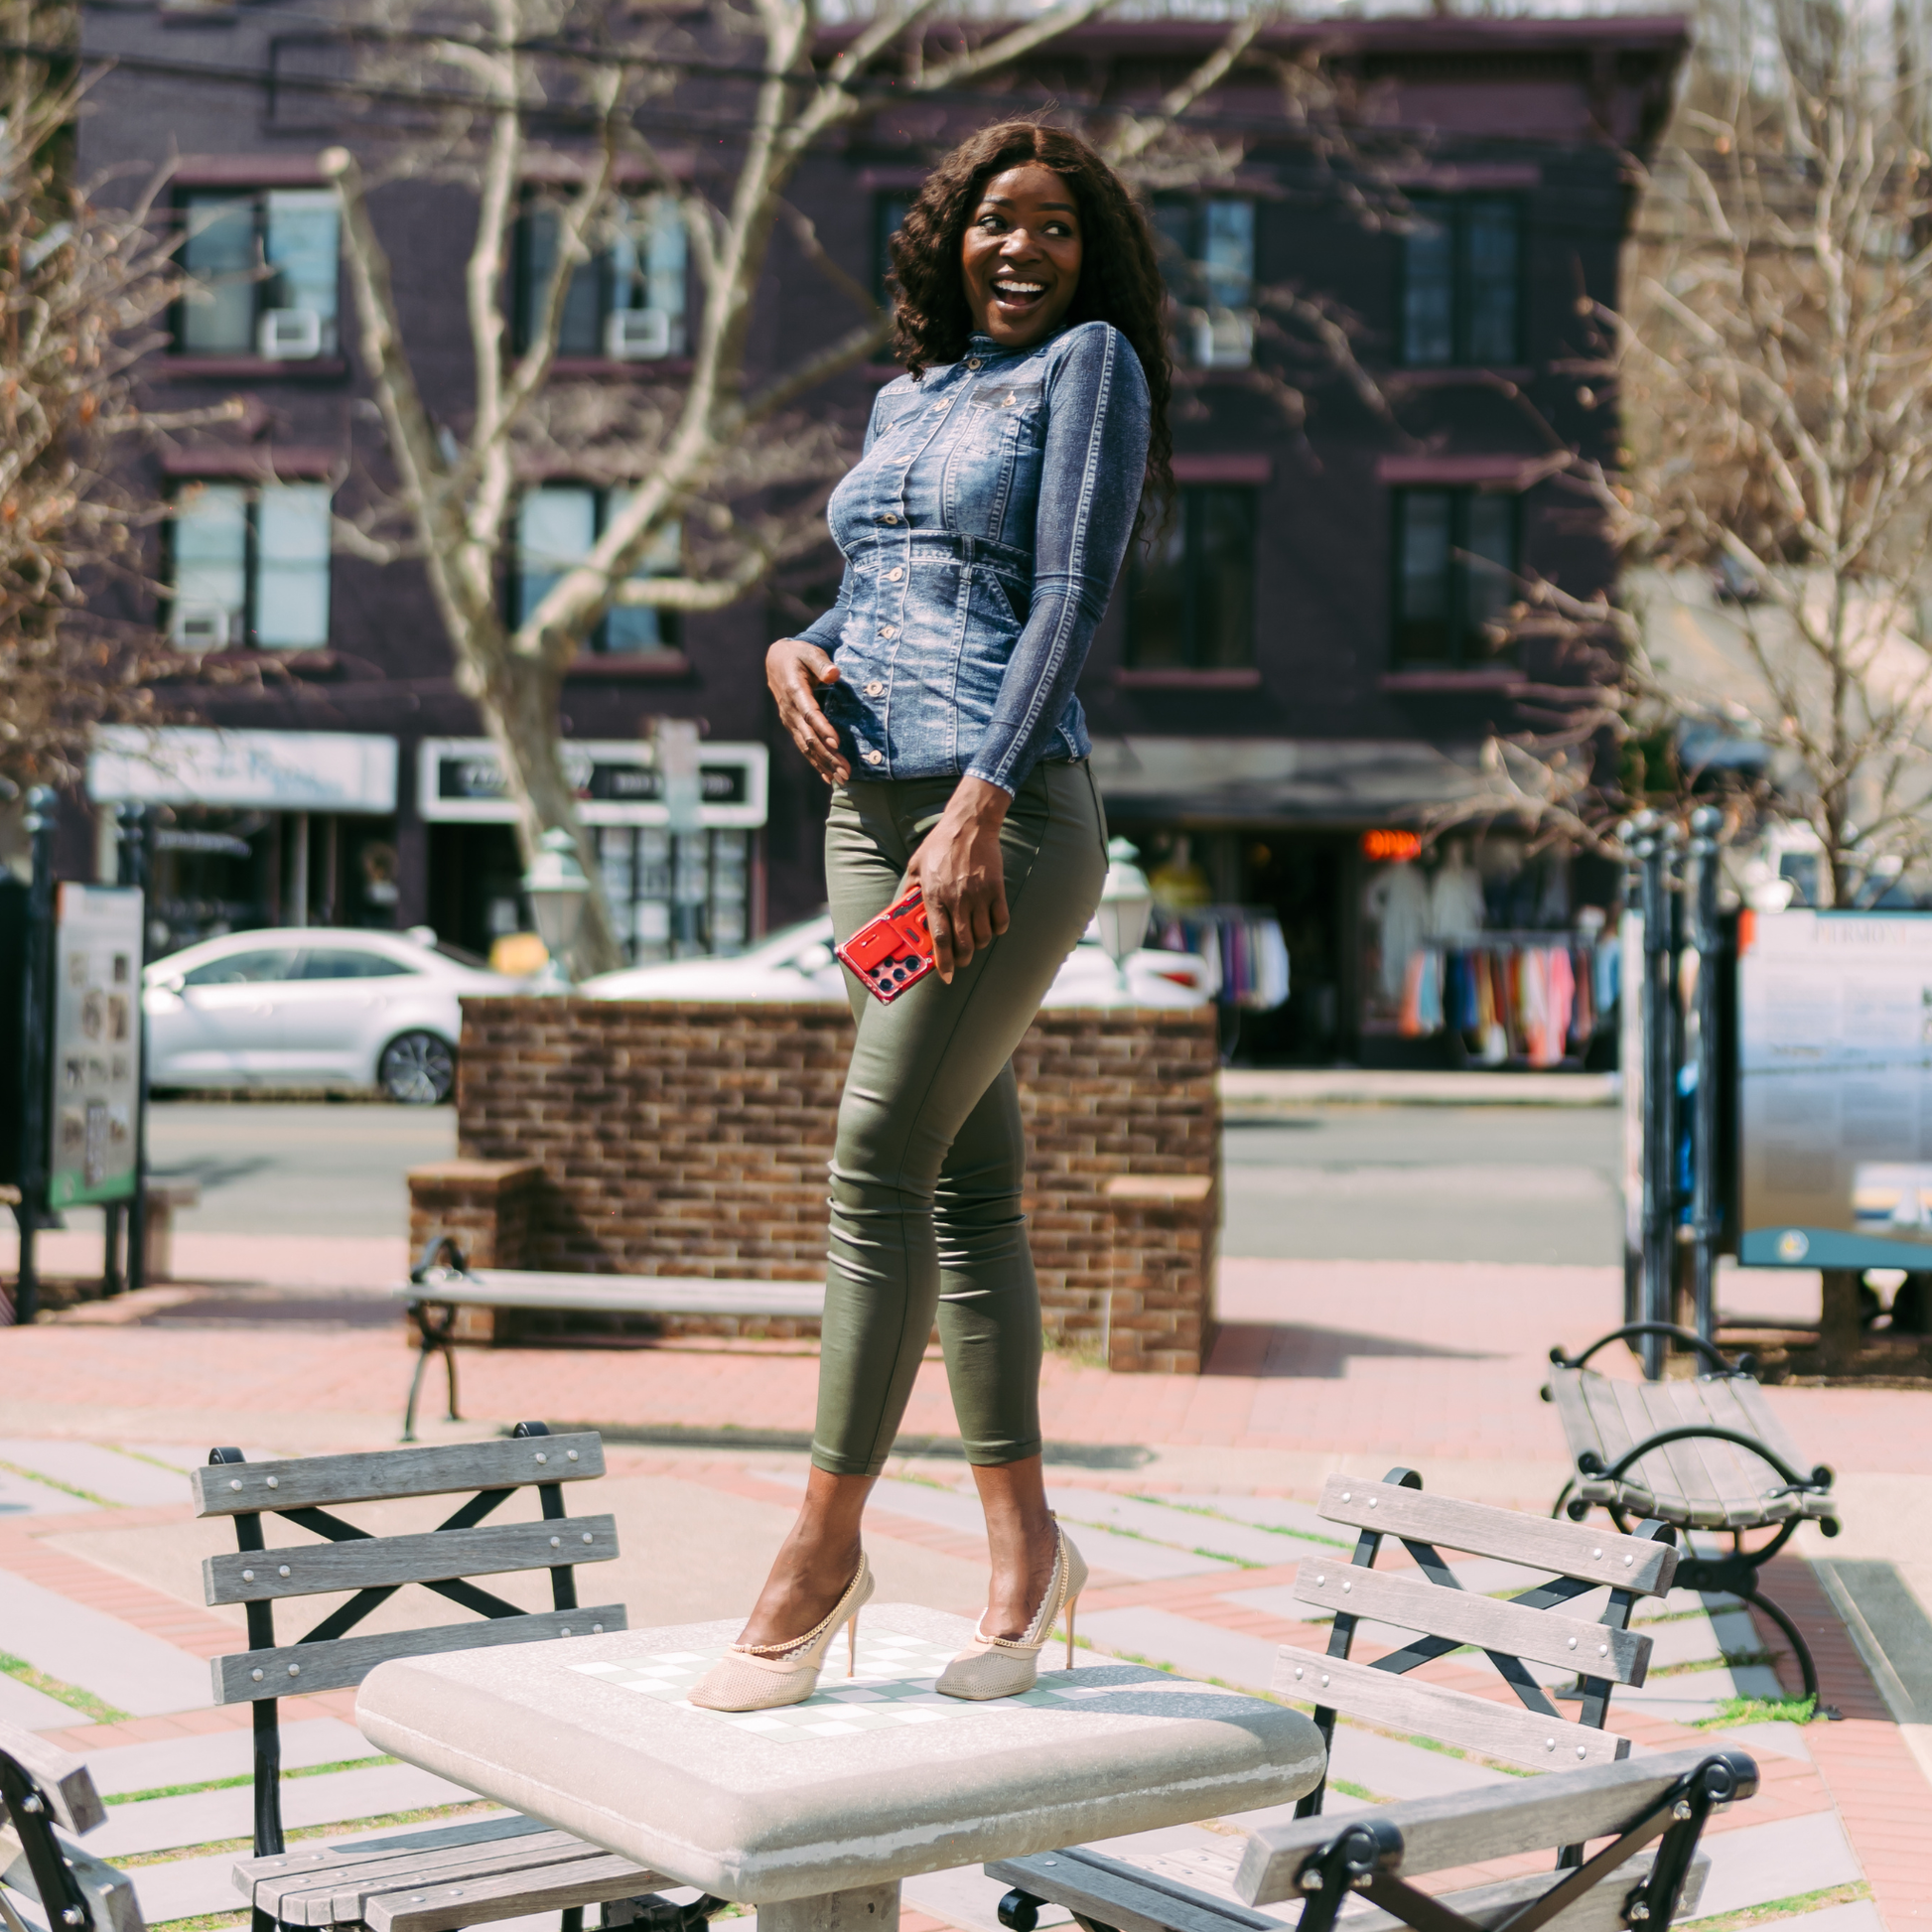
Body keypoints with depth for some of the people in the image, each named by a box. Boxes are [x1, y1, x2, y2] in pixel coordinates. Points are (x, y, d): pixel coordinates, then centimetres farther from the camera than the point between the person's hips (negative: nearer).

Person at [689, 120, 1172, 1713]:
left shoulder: (1092, 363, 2)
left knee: (880, 1152, -12)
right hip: (870, 810, 7)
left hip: (1013, 813, -6)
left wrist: (980, 804, -19)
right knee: (967, 1179, 7)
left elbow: (1071, 596, -9)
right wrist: (794, 652, 2)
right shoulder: (907, 399, 21)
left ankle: (828, 1539, -3)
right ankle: (1023, 1536, 15)